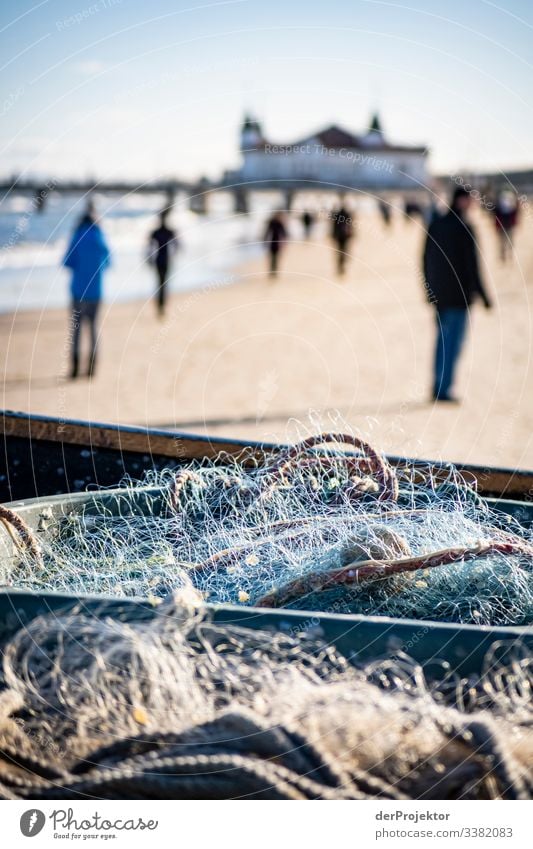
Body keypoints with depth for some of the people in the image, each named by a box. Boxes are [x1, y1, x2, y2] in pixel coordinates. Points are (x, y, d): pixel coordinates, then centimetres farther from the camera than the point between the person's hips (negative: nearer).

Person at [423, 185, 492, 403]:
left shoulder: (435, 226, 7)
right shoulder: (464, 228, -12)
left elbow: (426, 260, 11)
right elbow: (471, 265, -15)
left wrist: (430, 290, 21)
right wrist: (482, 295, -9)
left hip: (438, 294, 6)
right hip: (459, 294, -6)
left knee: (442, 340, 15)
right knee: (453, 342, -1)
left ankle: (438, 387, 16)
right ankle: (443, 389, -2)